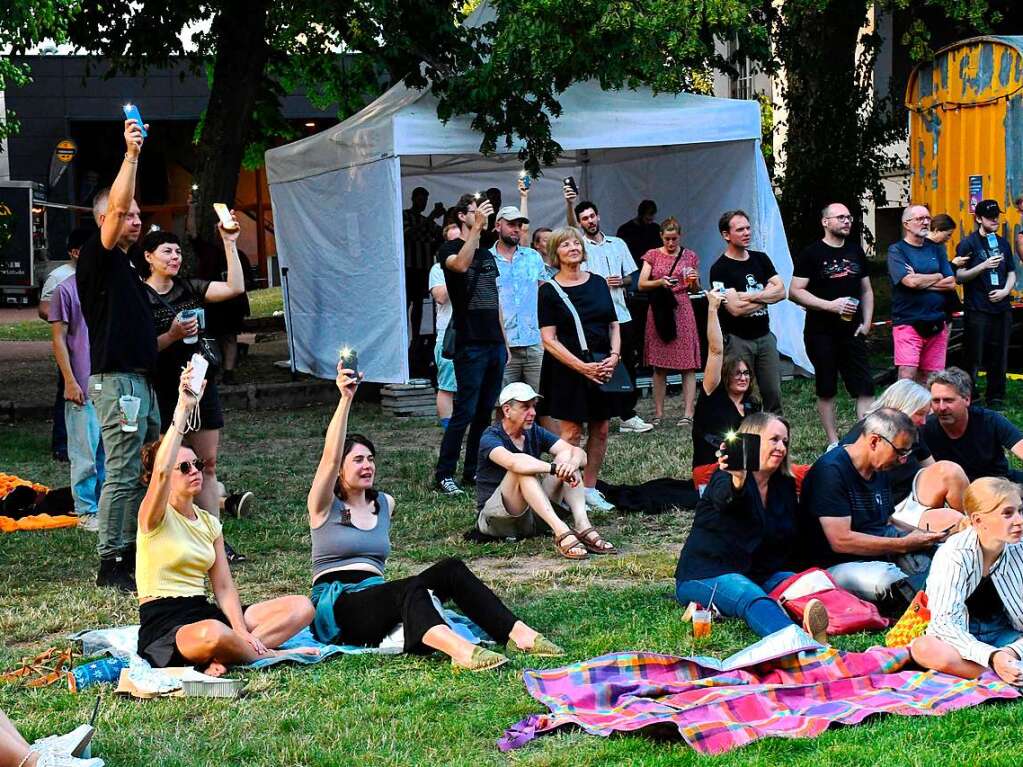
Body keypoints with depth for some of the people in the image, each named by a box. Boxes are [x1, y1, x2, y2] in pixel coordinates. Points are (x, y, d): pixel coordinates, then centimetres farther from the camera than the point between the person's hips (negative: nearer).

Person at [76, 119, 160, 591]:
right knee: (122, 473, -10)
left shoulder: (125, 265, 20)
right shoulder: (97, 258, -6)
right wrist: (131, 154, -24)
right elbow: (116, 205, -22)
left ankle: (134, 550, 18)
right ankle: (110, 564, -7)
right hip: (117, 380, -10)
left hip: (140, 379, 10)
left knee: (145, 470, 11)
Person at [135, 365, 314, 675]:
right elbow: (160, 472, -28)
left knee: (301, 606, -6)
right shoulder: (155, 517, -4)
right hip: (164, 625, -8)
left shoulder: (209, 522, 15)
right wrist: (183, 409, -31)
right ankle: (269, 655, -12)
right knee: (213, 634, -44)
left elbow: (224, 588, 8)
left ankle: (223, 658, -21)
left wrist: (243, 633, -10)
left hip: (204, 612, 8)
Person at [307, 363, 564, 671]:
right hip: (335, 608, -6)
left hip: (376, 595, 6)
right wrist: (346, 399, -26)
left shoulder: (385, 504, 19)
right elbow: (331, 457, -17)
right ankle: (458, 649, -66)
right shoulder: (325, 507, 0)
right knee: (409, 588, -37)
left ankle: (517, 634, -36)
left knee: (451, 569, -20)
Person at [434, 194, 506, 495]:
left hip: (494, 343, 7)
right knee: (465, 411, -9)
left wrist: (504, 342, 19)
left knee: (485, 411, 8)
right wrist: (477, 227, -29)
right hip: (470, 344, -7)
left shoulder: (487, 255, 19)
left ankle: (473, 471, 15)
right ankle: (444, 474, -4)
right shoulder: (449, 249, -3)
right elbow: (461, 264, -29)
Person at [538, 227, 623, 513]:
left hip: (603, 368, 5)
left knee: (600, 430, 6)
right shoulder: (549, 291, -4)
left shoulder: (598, 283, 10)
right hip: (567, 369, -5)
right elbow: (549, 339, -9)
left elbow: (614, 325, 13)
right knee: (571, 431, -5)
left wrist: (614, 356, -5)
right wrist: (581, 366, -18)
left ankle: (589, 488, 15)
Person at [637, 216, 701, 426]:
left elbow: (696, 289, 12)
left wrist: (694, 281, -10)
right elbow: (641, 284, 1)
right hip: (659, 310, 0)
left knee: (688, 365, -6)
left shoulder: (690, 257, 7)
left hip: (682, 309, 0)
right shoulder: (653, 255, 7)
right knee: (659, 366, 3)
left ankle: (688, 413, -5)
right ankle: (658, 412, 9)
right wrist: (660, 282, -16)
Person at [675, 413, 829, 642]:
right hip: (706, 575, -8)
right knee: (754, 598, -39)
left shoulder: (785, 484, 13)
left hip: (761, 574, 8)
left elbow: (790, 538, 18)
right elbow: (724, 497, -35)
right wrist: (738, 482, -60)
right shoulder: (725, 478, -9)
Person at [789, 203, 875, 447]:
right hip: (821, 333, -4)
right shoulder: (812, 253, -4)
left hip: (852, 332, 4)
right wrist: (831, 305, -18)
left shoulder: (856, 251, 12)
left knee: (865, 387, -3)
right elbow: (795, 291, -10)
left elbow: (866, 290, 19)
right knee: (826, 389, 5)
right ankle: (833, 443, 13)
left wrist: (866, 322, 6)